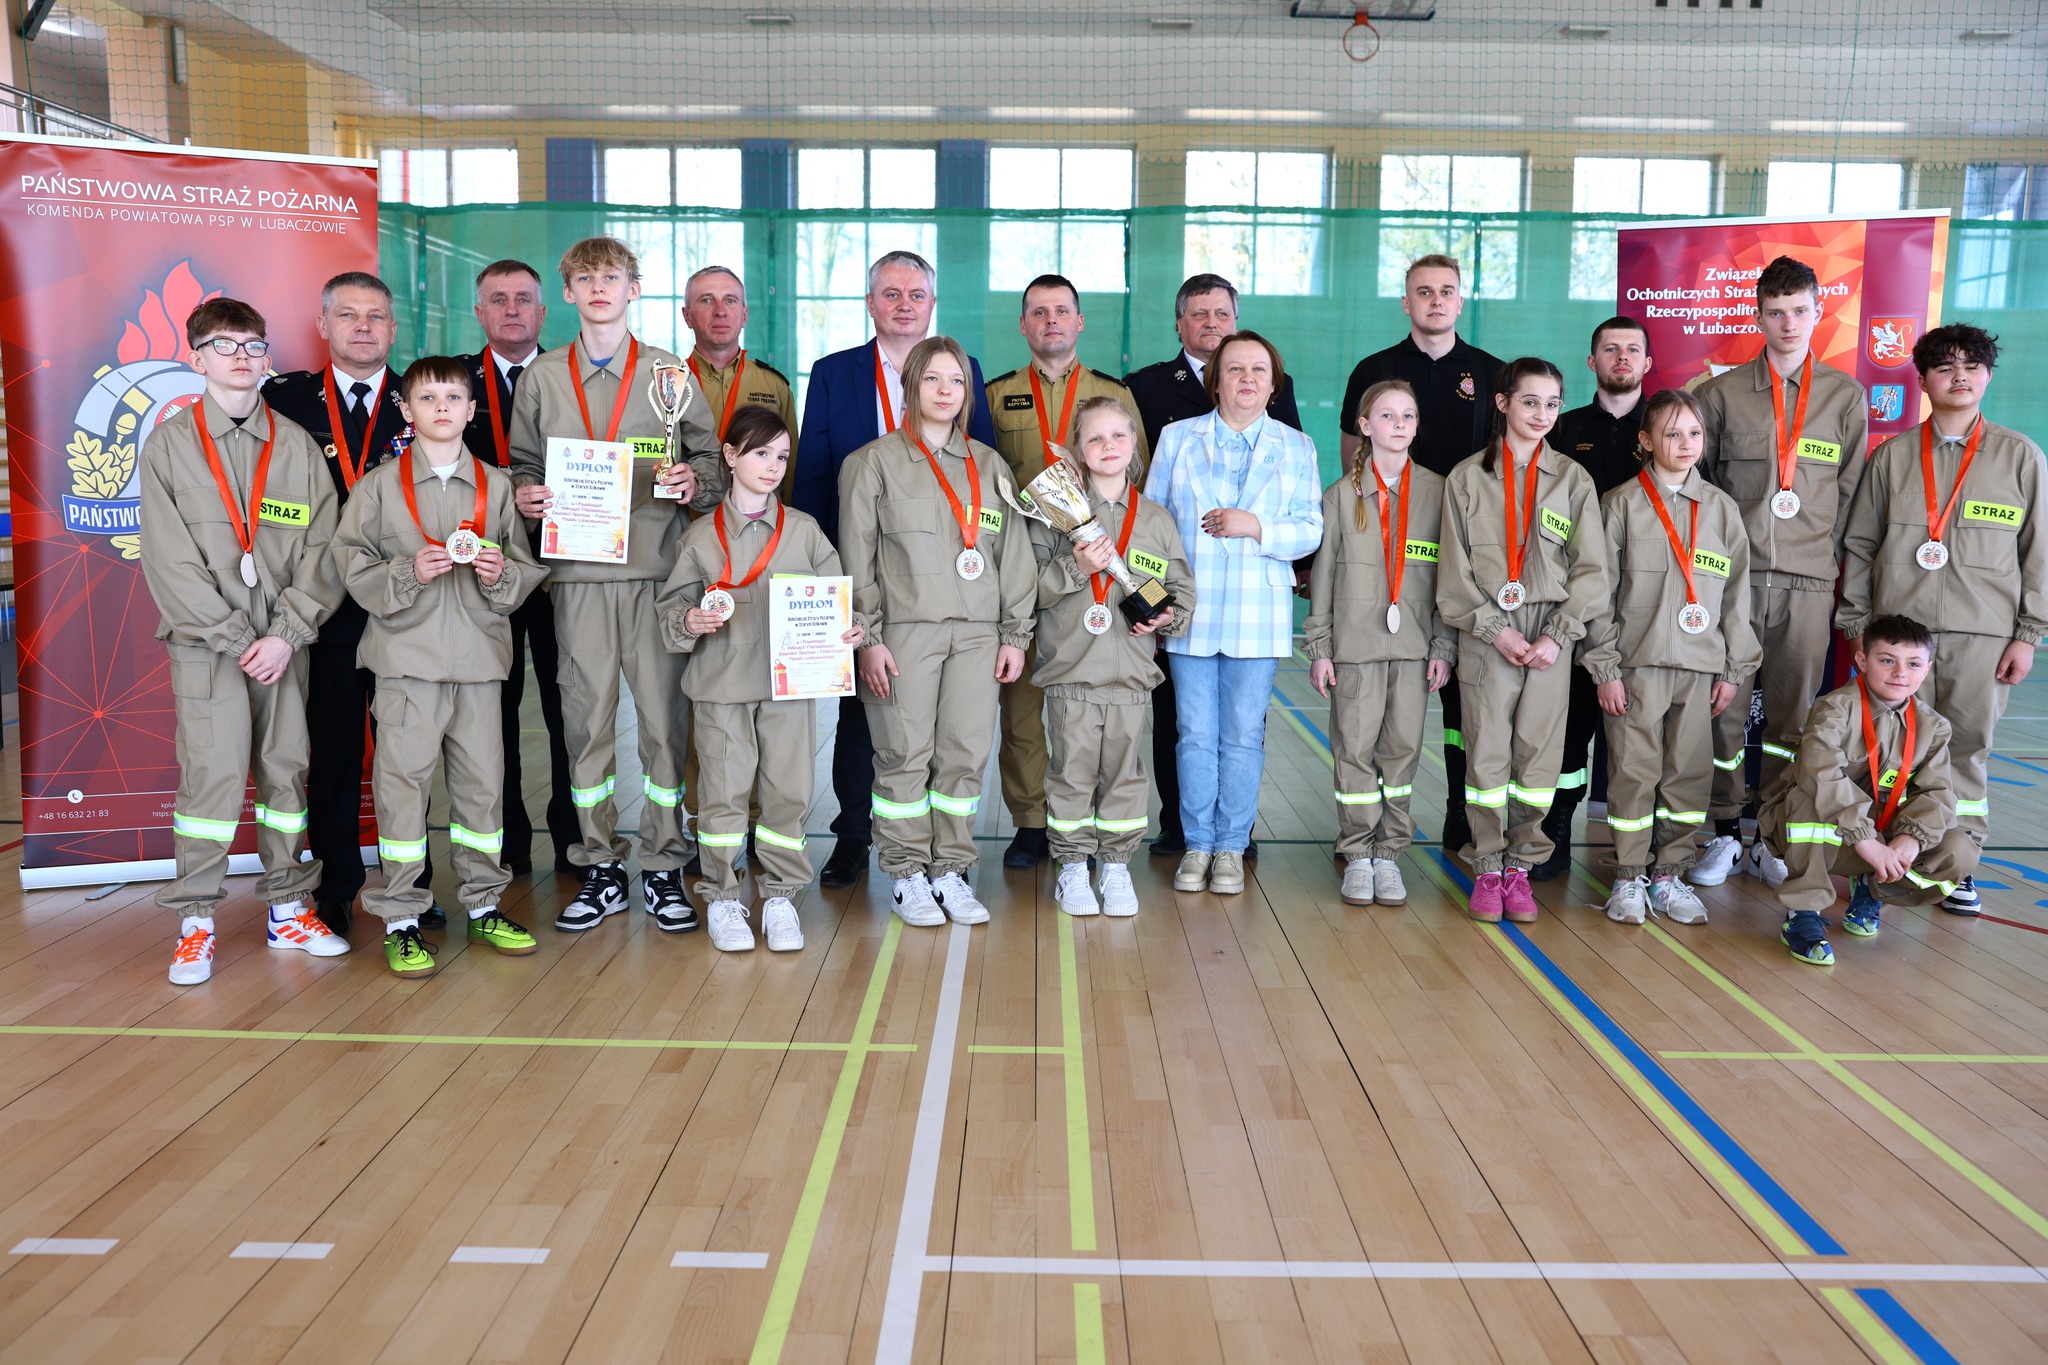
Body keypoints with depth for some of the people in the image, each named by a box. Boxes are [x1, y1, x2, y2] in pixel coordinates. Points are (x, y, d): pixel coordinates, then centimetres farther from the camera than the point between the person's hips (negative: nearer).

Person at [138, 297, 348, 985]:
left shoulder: (296, 444, 8)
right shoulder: (168, 444, 3)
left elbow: (321, 548, 3)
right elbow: (170, 559, -4)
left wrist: (286, 633, -8)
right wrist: (237, 637, -11)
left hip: (285, 640, 2)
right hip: (205, 642, -2)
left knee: (286, 769, 7)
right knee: (212, 774, -7)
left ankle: (288, 910, 18)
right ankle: (195, 921, 5)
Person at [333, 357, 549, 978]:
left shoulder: (496, 485, 11)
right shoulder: (381, 484, 4)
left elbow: (528, 567, 12)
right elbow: (351, 559, 1)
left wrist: (500, 574, -9)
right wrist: (408, 572, -14)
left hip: (479, 654, 2)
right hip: (406, 654, -2)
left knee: (482, 780, 7)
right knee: (403, 780, -2)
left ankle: (483, 906, 21)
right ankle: (400, 919, 9)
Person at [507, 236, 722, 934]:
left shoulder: (668, 371, 10)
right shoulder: (543, 375, 13)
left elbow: (711, 460, 9)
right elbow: (524, 462, 17)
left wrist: (695, 481, -13)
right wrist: (525, 494, -4)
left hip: (656, 566, -1)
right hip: (577, 568, 1)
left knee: (664, 715, -2)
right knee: (586, 718, 3)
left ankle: (663, 867, 10)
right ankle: (600, 868, 15)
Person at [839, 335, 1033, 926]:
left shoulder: (990, 466, 16)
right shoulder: (874, 461, 4)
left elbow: (1014, 553, 15)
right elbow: (857, 557, 0)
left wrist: (1016, 633, 8)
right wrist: (867, 637, -8)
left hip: (977, 633, 3)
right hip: (904, 629, -3)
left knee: (966, 755, 3)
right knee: (905, 755, -2)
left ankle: (951, 869, 15)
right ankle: (907, 873, 12)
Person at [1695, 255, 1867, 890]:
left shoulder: (1845, 395, 10)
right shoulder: (1722, 392, 6)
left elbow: (1851, 489, 12)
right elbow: (1693, 478, 10)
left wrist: (1829, 553, 4)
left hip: (1808, 580, 1)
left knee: (1791, 713, 4)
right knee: (1725, 706, -1)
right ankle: (1725, 833, 11)